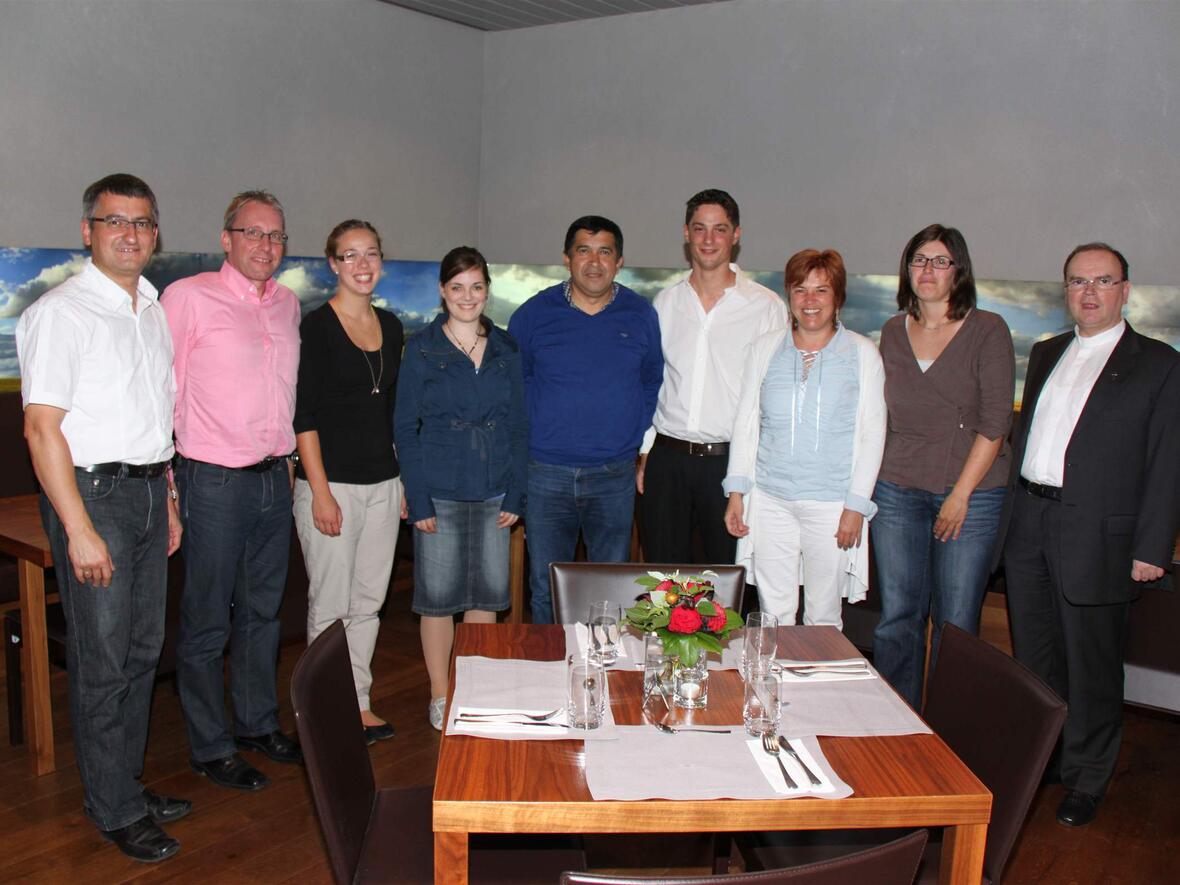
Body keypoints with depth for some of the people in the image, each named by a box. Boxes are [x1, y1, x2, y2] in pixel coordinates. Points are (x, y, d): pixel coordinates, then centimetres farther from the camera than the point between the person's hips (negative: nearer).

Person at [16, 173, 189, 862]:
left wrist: (169, 498, 16)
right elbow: (42, 427, -16)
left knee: (144, 649, 14)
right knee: (103, 661, 0)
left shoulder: (155, 310, 13)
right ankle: (116, 810, 14)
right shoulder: (62, 312, -10)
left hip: (148, 493, 7)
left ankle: (129, 784, 29)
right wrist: (79, 530, -19)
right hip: (92, 492, -7)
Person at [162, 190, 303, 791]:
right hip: (214, 481, -6)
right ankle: (210, 748, 18)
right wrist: (164, 480, -12)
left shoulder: (287, 304, 11)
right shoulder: (189, 297, -9)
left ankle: (257, 724, 33)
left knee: (263, 609, 17)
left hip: (274, 477, 7)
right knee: (207, 622, 4)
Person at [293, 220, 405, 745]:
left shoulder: (391, 326, 10)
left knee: (368, 602, 13)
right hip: (331, 482, -6)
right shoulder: (317, 326, -8)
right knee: (330, 604, 3)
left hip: (382, 484, 6)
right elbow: (304, 414, -12)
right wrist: (320, 492, -16)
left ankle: (359, 702, 26)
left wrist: (403, 479, 14)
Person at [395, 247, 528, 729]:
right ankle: (441, 695, 22)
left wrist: (515, 494, 1)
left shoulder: (505, 348, 7)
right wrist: (418, 500, -10)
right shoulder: (421, 348, -2)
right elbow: (405, 426, -3)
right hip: (440, 493, -3)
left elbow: (518, 424, 8)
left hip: (492, 493, 3)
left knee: (487, 594, 9)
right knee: (438, 597, 5)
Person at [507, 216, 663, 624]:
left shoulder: (641, 315, 4)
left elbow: (653, 382, 14)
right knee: (545, 588, 8)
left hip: (614, 476, 1)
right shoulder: (534, 313, 1)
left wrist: (635, 436, 4)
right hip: (545, 473, 0)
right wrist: (526, 437, 1)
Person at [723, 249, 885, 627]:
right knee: (773, 615, 5)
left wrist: (856, 504, -4)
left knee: (823, 618, 7)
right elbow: (745, 422, 10)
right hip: (770, 500, 2)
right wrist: (736, 492, 3)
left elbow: (872, 432, 2)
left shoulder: (862, 353, 2)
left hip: (832, 503, -1)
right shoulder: (766, 348, 8)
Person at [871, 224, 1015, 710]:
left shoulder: (988, 329, -2)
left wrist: (960, 494, -10)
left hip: (972, 493, -3)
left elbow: (995, 422, -7)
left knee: (956, 622, 2)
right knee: (897, 617, 7)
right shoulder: (893, 332, 10)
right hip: (896, 492, 4)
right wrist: (868, 482, 8)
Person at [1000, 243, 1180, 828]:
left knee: (1091, 666, 7)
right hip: (1028, 525, 5)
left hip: (1096, 535, -5)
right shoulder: (1045, 354, 14)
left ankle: (1085, 780, 23)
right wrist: (1010, 516, 11)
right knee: (1033, 658, 15)